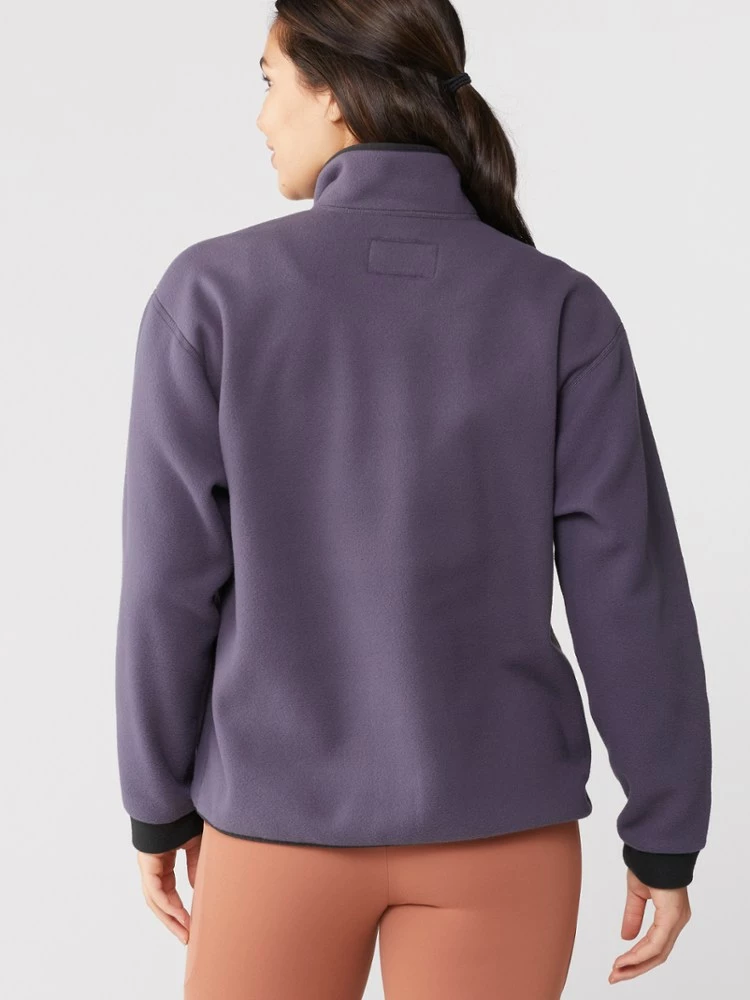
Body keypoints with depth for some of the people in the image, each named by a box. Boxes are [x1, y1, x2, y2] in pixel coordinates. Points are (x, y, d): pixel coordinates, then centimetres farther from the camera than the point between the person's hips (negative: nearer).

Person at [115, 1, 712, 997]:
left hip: (290, 812, 0)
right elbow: (631, 592, -8)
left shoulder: (212, 290, -11)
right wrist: (668, 836, 3)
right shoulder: (563, 308, -8)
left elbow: (174, 580, -9)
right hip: (498, 818, 1)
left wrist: (159, 804, 6)